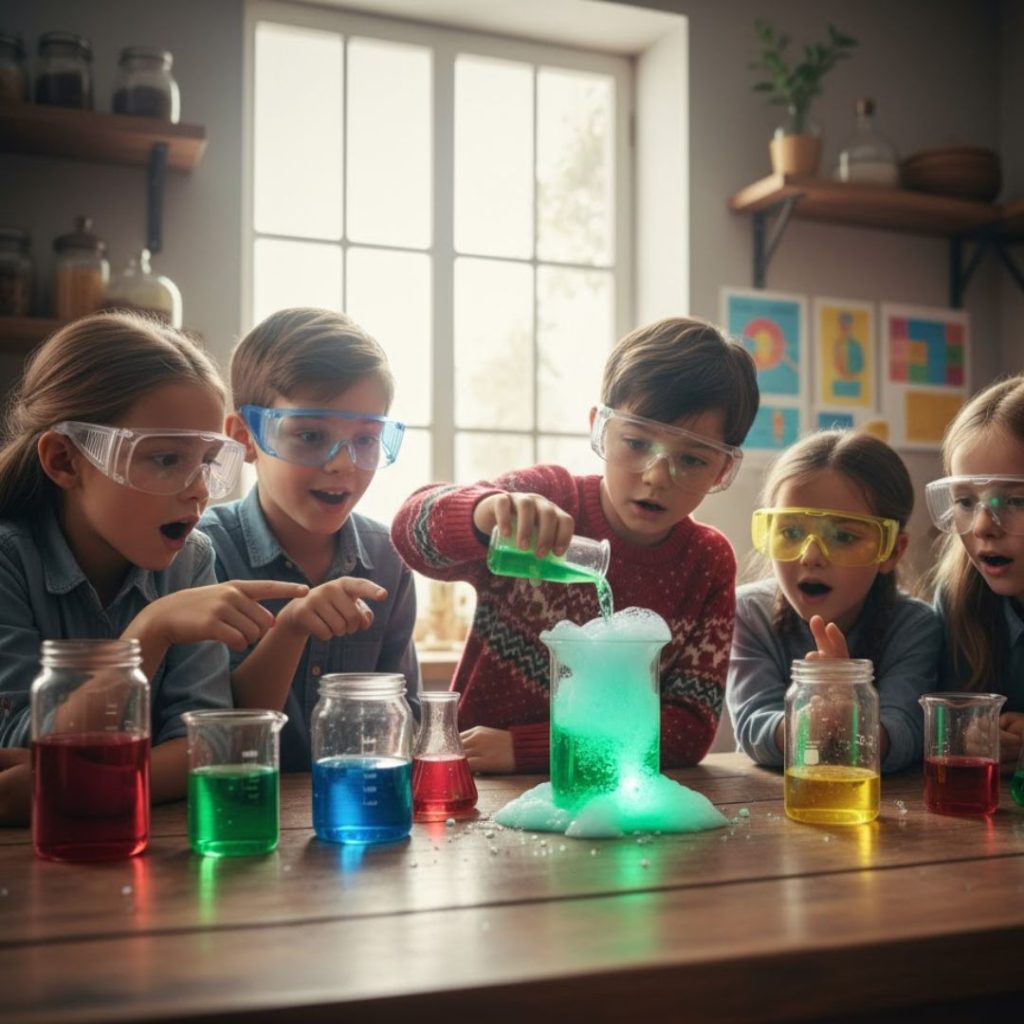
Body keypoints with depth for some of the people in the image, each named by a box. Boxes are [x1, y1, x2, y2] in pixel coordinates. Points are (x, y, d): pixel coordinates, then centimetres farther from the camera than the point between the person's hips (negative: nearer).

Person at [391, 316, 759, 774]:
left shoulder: (709, 565, -1)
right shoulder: (547, 500, -5)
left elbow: (691, 727, -6)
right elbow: (413, 526, -19)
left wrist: (524, 748, -16)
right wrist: (484, 513, -42)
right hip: (481, 791, 0)